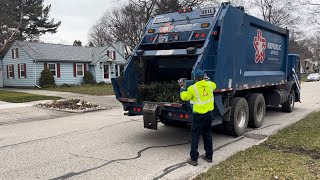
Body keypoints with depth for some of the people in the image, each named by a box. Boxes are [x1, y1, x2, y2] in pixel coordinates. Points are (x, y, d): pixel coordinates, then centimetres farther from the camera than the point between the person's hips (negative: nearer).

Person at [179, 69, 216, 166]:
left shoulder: (192, 88, -15)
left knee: (195, 136, 3)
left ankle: (194, 159, 5)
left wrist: (182, 87, 9)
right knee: (207, 135, 17)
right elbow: (214, 85, 25)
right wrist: (205, 79, 34)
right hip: (209, 114, 6)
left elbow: (184, 97, -2)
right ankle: (209, 156, 25)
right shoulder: (210, 84, 0)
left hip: (199, 116, -5)